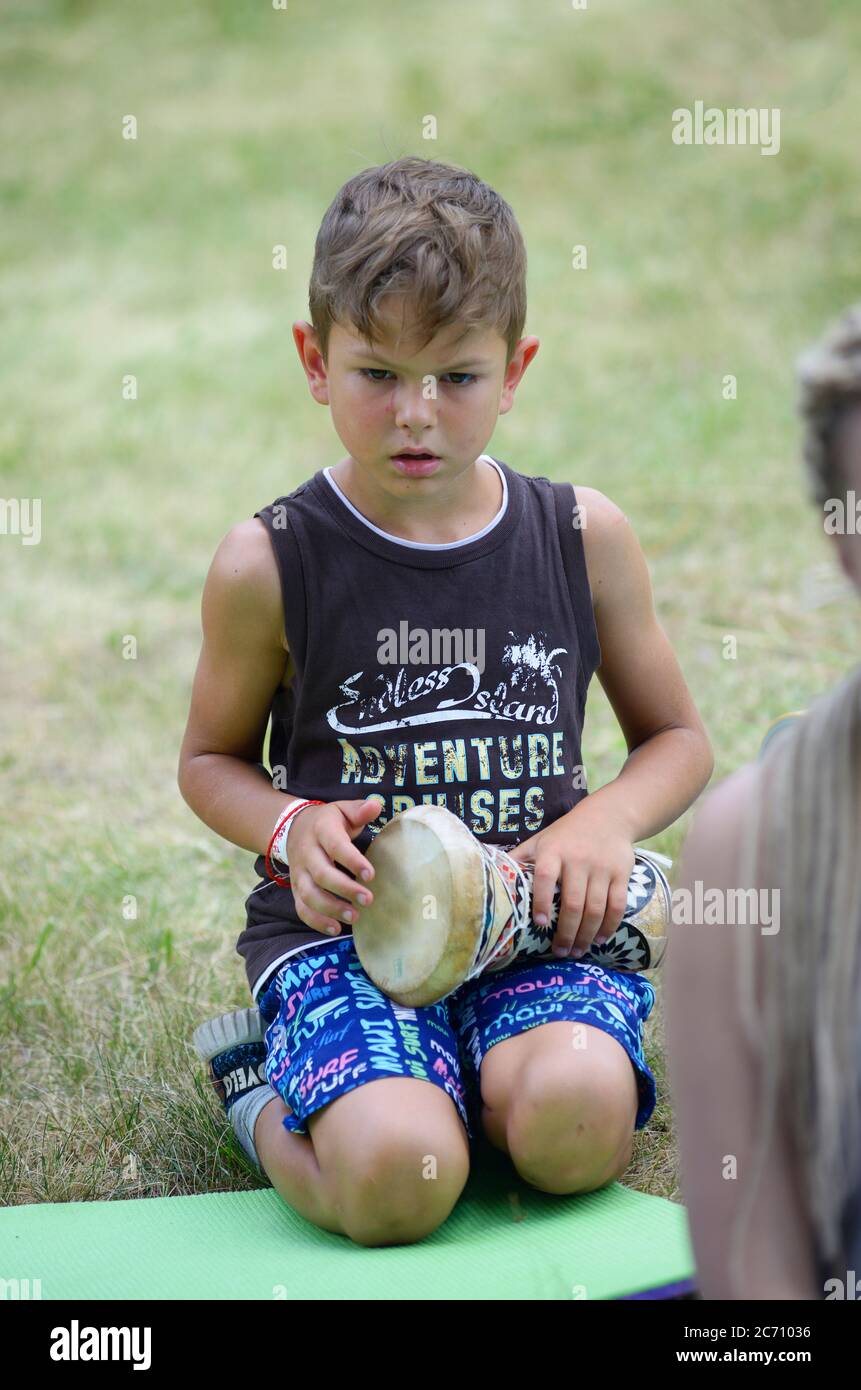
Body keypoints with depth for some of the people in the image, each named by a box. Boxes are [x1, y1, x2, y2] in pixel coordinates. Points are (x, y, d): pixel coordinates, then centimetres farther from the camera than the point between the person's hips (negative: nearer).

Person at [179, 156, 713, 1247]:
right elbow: (212, 758, 12)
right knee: (394, 1184, -29)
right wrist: (290, 828, -11)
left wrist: (607, 821, -8)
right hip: (342, 921, -1)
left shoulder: (584, 537, 2)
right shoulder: (268, 564, -4)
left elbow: (677, 739, 14)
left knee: (574, 1126, -31)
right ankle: (260, 1087, 5)